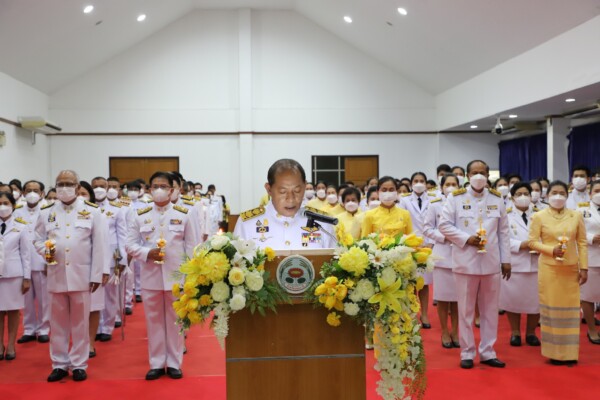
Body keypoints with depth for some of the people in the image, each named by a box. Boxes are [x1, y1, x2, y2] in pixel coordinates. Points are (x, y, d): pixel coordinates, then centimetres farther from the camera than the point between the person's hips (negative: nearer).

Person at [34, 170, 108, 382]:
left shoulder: (92, 211, -1)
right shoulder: (46, 212, 6)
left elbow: (99, 246, -2)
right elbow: (38, 239, 13)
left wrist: (96, 275, -5)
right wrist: (45, 250, -11)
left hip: (82, 275, -2)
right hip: (56, 275, 2)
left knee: (80, 322, 6)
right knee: (58, 322, 10)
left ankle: (79, 364, 16)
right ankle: (59, 364, 21)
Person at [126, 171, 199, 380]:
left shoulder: (183, 215, 2)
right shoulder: (140, 215, 4)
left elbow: (191, 246, 3)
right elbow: (130, 244, 4)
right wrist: (147, 253, -15)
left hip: (176, 275, -1)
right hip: (150, 276, 1)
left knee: (175, 320, 7)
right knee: (154, 320, 7)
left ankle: (174, 363, 17)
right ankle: (156, 363, 17)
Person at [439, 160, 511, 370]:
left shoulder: (497, 199, 8)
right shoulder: (456, 198, 0)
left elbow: (503, 231, 9)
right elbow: (444, 225, -3)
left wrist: (506, 259, 6)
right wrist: (466, 239, -14)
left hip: (491, 263, 3)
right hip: (466, 262, -3)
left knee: (490, 310, 9)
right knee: (466, 310, 4)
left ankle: (487, 352, 19)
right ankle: (467, 353, 14)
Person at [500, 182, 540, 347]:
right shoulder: (506, 216, 3)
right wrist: (521, 245, -17)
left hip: (536, 264, 2)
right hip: (514, 264, -2)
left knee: (535, 300, 6)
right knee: (514, 300, 3)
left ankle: (531, 333, 22)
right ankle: (515, 332, 18)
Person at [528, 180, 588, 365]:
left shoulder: (576, 216, 4)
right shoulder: (539, 217, -1)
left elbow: (582, 243, 4)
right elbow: (533, 242, -2)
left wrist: (584, 268, -1)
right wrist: (552, 250, -17)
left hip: (571, 269, 2)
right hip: (549, 269, -2)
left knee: (570, 309, 5)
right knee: (551, 308, 2)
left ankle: (570, 352, 14)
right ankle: (555, 352, 11)